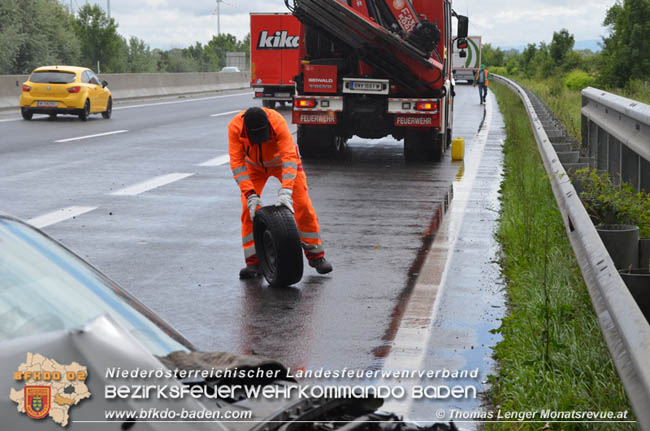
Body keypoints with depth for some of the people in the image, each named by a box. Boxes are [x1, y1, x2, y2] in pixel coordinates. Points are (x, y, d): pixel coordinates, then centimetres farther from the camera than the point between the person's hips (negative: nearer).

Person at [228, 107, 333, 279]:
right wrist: (250, 195, -41)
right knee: (249, 209, -12)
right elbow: (237, 162, -32)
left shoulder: (277, 121, -39)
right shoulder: (235, 127, -33)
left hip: (281, 160, -1)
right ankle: (254, 262, -4)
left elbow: (290, 156, -44)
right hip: (254, 165, 2)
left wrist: (285, 192, -55)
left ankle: (316, 256, 6)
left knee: (303, 206, -8)